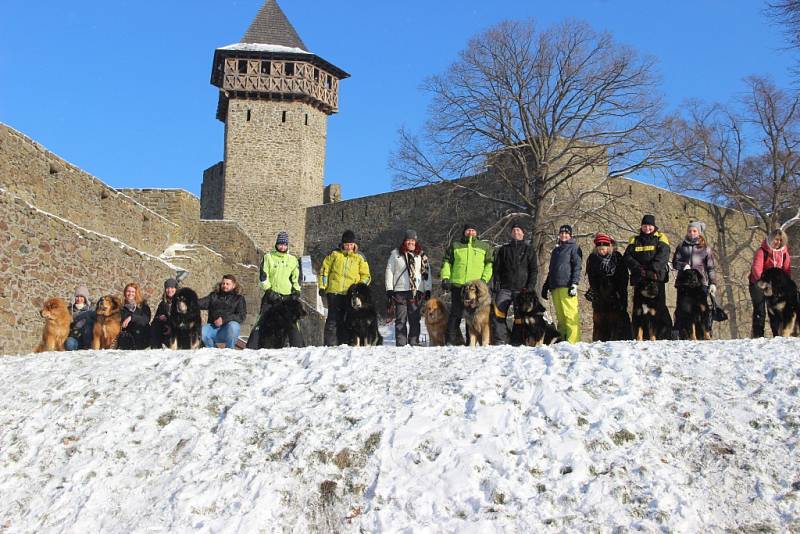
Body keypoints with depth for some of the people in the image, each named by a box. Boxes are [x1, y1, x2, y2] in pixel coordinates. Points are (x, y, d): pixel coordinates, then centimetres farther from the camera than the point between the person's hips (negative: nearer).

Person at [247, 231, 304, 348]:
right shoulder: (268, 257, 4)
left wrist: (296, 292, 2)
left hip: (287, 297, 2)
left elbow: (297, 278, 14)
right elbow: (263, 276, 0)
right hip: (271, 296, -2)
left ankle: (299, 347, 4)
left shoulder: (293, 260, 11)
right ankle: (252, 347, -3)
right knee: (262, 322, -6)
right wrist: (268, 290, -9)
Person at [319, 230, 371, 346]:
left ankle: (343, 344, 9)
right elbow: (324, 270, 10)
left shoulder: (360, 258, 9)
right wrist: (322, 286, 3)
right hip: (334, 292, -1)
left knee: (346, 320, 4)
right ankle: (330, 344, -5)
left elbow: (365, 275, 12)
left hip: (351, 294, 1)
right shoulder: (334, 254, 6)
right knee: (333, 319, -6)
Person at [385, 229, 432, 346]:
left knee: (415, 320, 1)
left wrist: (428, 290, 3)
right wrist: (389, 289, -1)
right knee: (401, 320, -1)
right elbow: (389, 271, 6)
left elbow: (426, 273, 11)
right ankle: (400, 345, 1)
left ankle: (414, 344, 4)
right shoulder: (395, 254, 8)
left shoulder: (421, 255, 12)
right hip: (400, 291, -1)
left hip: (417, 291, 1)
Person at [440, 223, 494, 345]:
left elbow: (489, 264, 10)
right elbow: (447, 262, 12)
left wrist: (484, 279, -2)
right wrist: (445, 278, 0)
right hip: (457, 284, 0)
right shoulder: (455, 246, 14)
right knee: (456, 312, -2)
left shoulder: (485, 247, 14)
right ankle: (452, 339, 3)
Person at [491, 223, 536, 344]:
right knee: (498, 313, -13)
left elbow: (533, 270, 6)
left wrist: (530, 287, -6)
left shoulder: (528, 249, 11)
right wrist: (496, 285, 1)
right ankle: (499, 340, -14)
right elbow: (496, 268, 14)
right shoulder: (503, 249, 16)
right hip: (504, 288, 1)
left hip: (522, 289, -1)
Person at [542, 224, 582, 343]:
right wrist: (546, 286, 23)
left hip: (567, 286, -7)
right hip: (555, 287, 7)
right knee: (560, 316, 4)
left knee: (570, 315, -12)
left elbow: (577, 267, -4)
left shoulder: (574, 248, 6)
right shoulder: (556, 250, 26)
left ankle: (573, 342, -16)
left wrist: (574, 284, -15)